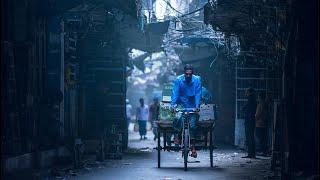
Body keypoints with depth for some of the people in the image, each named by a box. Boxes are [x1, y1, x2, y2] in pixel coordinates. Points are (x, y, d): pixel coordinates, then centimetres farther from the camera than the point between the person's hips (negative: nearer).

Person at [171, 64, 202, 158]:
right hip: (181, 105, -1)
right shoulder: (178, 80, -9)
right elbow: (175, 93, -14)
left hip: (192, 106, 1)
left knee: (193, 125, -7)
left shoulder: (197, 80, -7)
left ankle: (193, 147, 4)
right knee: (179, 118, -30)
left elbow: (198, 94, -12)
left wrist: (197, 105, -25)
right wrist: (173, 105, -27)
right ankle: (177, 135, -6)